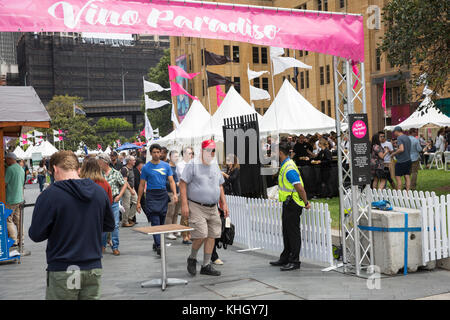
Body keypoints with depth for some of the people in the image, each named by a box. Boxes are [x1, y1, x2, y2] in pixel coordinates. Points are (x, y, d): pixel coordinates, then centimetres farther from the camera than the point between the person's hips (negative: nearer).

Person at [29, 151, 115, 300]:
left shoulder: (49, 195, -13)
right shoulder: (99, 191, 2)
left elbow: (36, 235, -9)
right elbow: (109, 226, 12)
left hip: (63, 271, -4)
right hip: (93, 268, 4)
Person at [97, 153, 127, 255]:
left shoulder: (116, 173, -1)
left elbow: (124, 184, 7)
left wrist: (119, 195, -2)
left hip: (114, 202, -1)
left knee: (115, 225, -1)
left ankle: (115, 247, 8)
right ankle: (102, 245, 24)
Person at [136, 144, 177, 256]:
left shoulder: (166, 166, 9)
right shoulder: (146, 167, 2)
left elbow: (171, 181, 7)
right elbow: (142, 185, 5)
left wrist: (175, 194, -11)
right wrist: (138, 202, 2)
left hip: (163, 195, 3)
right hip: (151, 195, -3)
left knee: (161, 221, 9)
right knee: (155, 222, -11)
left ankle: (156, 243, 25)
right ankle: (159, 246, -15)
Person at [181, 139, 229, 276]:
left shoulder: (215, 166, 14)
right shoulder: (193, 165, -6)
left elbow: (220, 186, 22)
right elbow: (182, 184, -9)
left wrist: (224, 204, 15)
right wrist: (184, 204, -16)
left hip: (213, 208, 6)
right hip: (197, 207, -6)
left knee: (212, 236, 3)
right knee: (201, 235, -14)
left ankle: (206, 266, 13)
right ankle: (192, 258, 13)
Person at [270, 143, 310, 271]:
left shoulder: (289, 168, -22)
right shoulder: (285, 165, 12)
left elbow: (300, 188, -25)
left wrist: (306, 203, -16)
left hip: (292, 204, -11)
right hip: (287, 203, 11)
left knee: (293, 233, -4)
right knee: (287, 231, 17)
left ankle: (294, 262, 3)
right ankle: (285, 258, 28)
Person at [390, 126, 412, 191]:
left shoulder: (399, 138, -13)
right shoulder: (407, 138, 14)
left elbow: (401, 149, -25)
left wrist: (393, 153, -11)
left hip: (401, 161, -8)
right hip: (408, 160, 8)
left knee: (398, 177, -3)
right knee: (407, 176, 7)